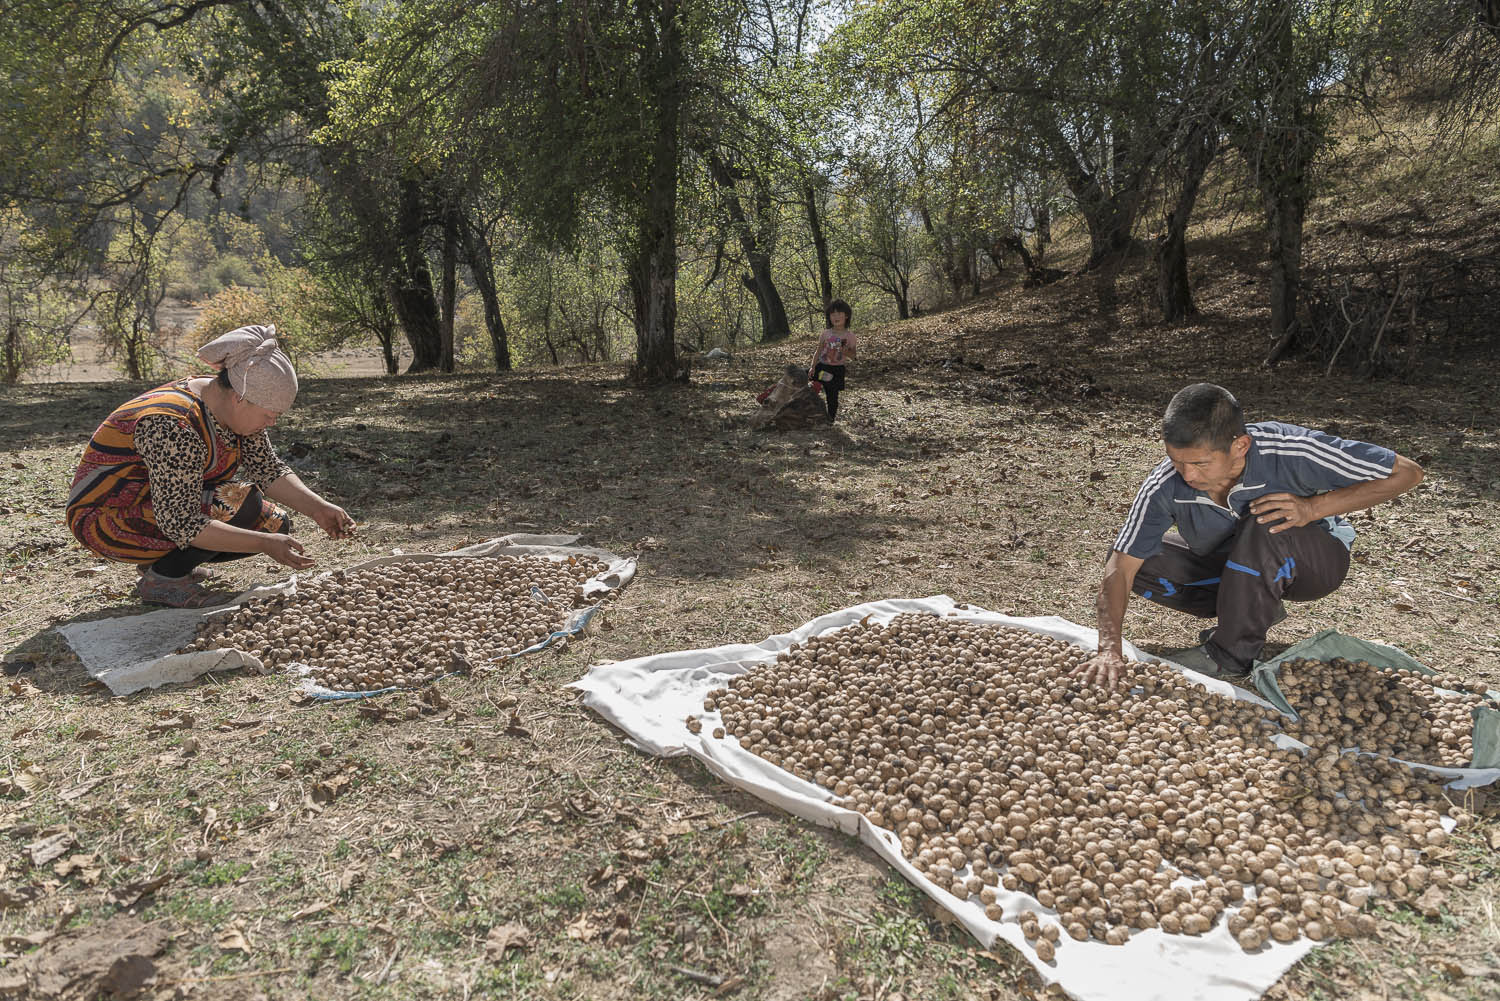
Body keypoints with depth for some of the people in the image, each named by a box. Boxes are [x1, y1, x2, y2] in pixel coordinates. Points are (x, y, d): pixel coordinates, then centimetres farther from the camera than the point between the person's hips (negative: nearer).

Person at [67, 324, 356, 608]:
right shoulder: (174, 427, -32)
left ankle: (161, 559, 10)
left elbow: (269, 470, 0)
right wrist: (265, 544, -35)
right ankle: (161, 578, -9)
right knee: (239, 502, -29)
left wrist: (317, 508, -14)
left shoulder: (233, 407, -7)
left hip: (169, 505, 9)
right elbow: (181, 524, -34)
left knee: (277, 524, -2)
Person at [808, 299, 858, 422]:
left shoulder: (850, 336, -4)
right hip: (822, 366, 3)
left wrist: (846, 352, -23)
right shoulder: (825, 334, 2)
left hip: (837, 370, -3)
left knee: (832, 396, 1)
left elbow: (853, 356, -1)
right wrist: (813, 367, -3)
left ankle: (831, 417, 17)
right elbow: (818, 351, 5)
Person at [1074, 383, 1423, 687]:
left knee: (1265, 526, -37)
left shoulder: (1289, 452, -34)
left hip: (1312, 562, -4)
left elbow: (1407, 472, -23)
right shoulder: (1166, 485, -28)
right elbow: (1120, 566, -28)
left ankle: (1231, 655, -20)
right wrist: (1109, 650, -40)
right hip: (1235, 564, 4)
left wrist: (1313, 507, -35)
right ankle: (1257, 608, 1)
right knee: (1141, 561, -18)